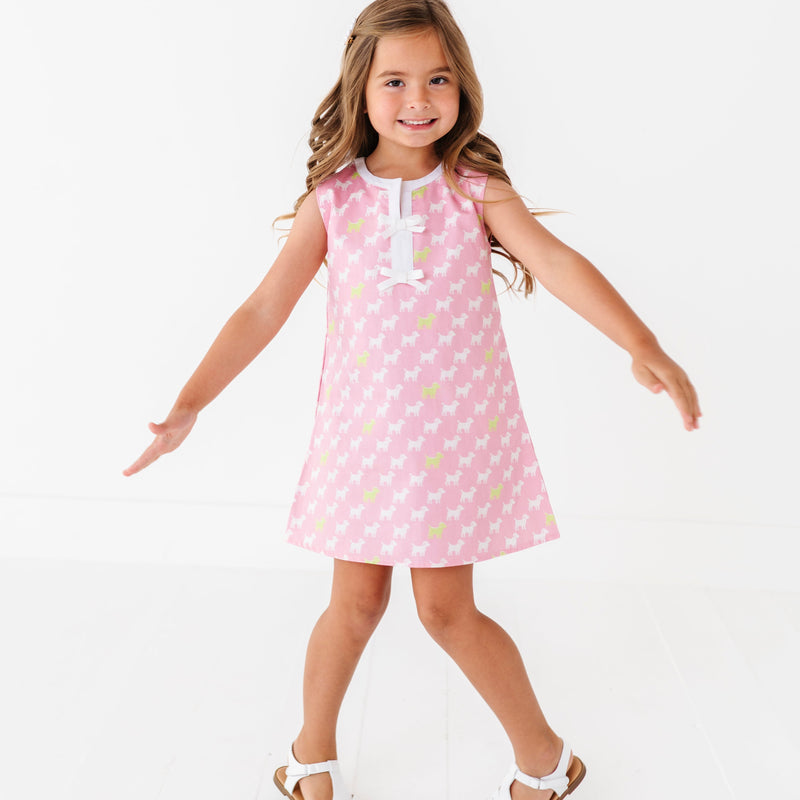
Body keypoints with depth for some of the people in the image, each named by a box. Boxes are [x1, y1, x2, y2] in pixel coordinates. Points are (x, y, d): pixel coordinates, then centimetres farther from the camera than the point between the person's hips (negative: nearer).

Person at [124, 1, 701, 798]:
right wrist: (188, 404, -7)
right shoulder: (331, 201, -1)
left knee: (445, 606, 5)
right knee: (357, 599, 10)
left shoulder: (477, 192, -3)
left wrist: (644, 348, -32)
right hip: (363, 430, 1)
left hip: (458, 432, -1)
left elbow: (558, 264, -16)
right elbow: (264, 308, -2)